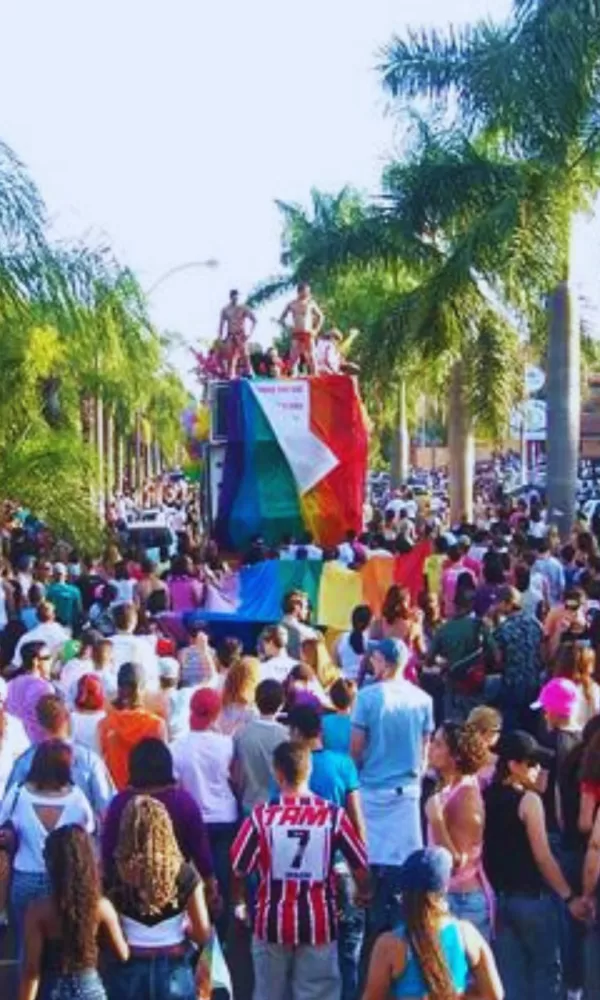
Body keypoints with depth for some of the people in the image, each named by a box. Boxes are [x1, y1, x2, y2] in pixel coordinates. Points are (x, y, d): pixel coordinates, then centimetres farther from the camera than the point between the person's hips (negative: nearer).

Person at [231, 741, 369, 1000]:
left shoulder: (262, 815, -8)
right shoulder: (333, 815, -6)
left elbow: (238, 868, -3)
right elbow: (361, 866, -1)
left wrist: (239, 903, 16)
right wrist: (362, 895, 20)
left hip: (272, 922, 0)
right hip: (319, 924, 0)